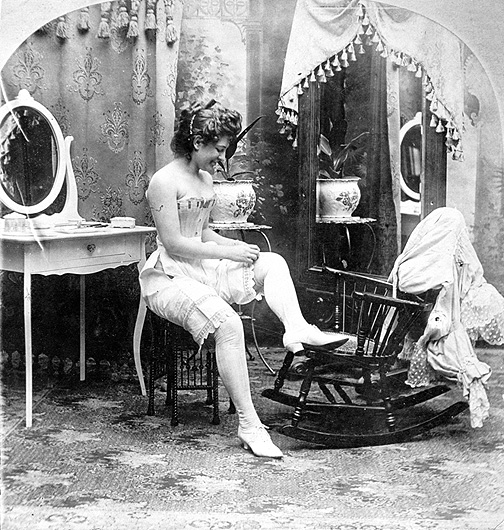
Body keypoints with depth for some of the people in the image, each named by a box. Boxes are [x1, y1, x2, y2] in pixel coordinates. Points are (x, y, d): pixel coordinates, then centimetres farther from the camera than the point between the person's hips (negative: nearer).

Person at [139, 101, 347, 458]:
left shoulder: (206, 179, 16)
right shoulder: (165, 181, -13)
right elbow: (173, 243, -18)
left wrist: (232, 243, 2)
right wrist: (227, 253, -16)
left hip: (203, 268, 9)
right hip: (169, 278, -9)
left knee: (273, 262, -8)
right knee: (228, 323, -32)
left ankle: (297, 329, -32)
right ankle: (249, 425, -30)